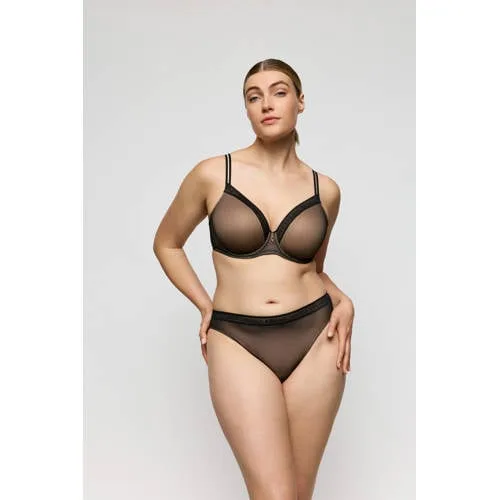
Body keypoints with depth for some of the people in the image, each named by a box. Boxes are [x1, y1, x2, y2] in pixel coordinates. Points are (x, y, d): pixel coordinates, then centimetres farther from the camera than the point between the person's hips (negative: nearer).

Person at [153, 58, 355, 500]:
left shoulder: (325, 189, 5)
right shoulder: (213, 174, -2)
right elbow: (166, 244, 12)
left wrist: (343, 301, 1)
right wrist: (205, 306, 3)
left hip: (314, 339, 3)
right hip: (238, 341, -2)